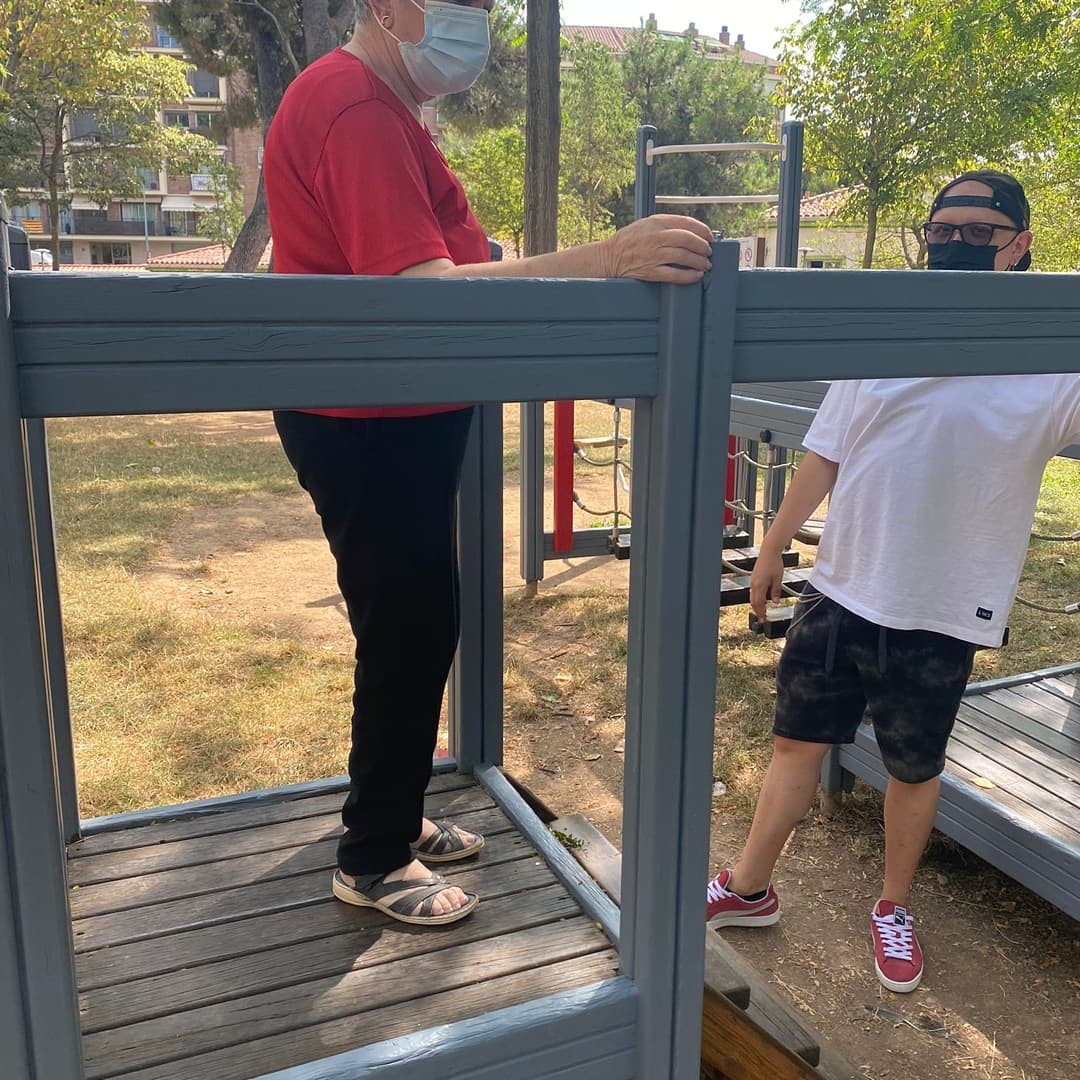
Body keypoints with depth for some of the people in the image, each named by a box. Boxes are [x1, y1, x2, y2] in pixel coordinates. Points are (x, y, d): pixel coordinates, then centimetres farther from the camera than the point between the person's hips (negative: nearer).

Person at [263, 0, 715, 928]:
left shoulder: (382, 106, 15)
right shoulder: (356, 109, -20)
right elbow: (420, 289, -32)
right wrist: (605, 258, -39)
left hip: (394, 423, 11)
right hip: (371, 428, -11)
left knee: (414, 626, 18)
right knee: (411, 632, -1)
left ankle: (389, 812, 36)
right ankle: (374, 862, 18)